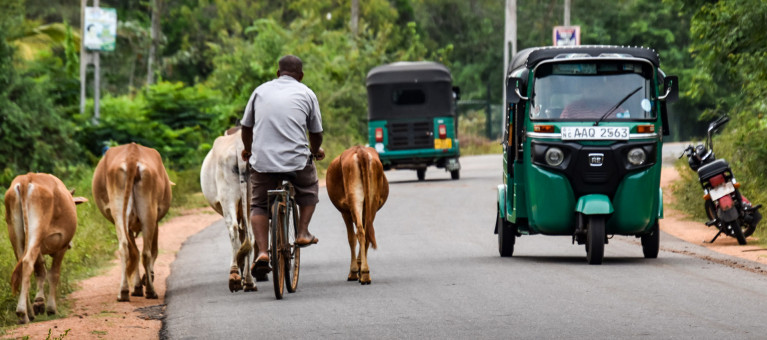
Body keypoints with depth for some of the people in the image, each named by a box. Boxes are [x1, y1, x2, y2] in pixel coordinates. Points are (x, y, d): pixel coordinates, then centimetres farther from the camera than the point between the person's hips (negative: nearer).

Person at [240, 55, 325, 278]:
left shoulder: (261, 91, 14)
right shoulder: (306, 94, 8)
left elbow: (246, 127, 21)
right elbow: (316, 132, 15)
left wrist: (248, 150, 41)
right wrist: (316, 151, 37)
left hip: (262, 160, 1)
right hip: (297, 160, -1)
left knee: (259, 205, 14)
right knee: (309, 190, 29)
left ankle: (261, 252, -2)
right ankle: (303, 232, 16)